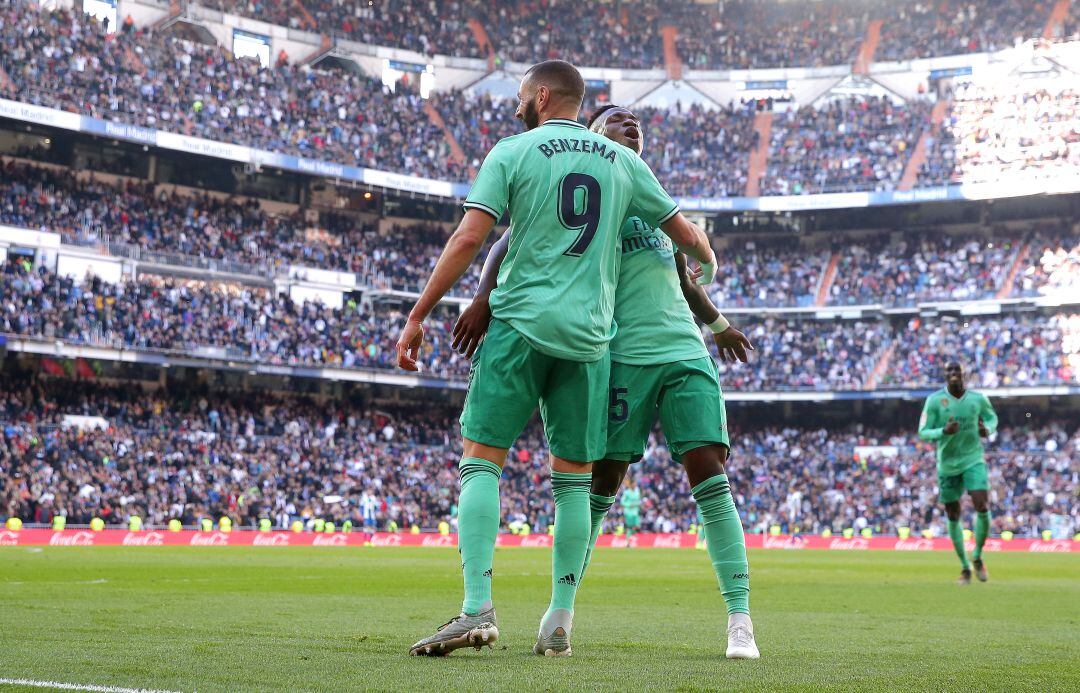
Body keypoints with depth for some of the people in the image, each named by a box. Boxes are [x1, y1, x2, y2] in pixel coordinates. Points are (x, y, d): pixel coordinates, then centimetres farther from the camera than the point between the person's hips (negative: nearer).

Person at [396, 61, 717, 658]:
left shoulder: (512, 152, 2)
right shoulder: (622, 160, 12)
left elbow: (469, 237, -8)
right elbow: (684, 232, 18)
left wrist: (417, 316, -5)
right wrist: (707, 265, 42)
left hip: (520, 323, -3)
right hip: (588, 336, 3)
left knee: (481, 462, -2)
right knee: (574, 480, 9)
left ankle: (477, 609, -15)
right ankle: (560, 620, 6)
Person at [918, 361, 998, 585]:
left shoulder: (978, 399, -4)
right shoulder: (934, 400, -9)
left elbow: (992, 417, 15)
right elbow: (922, 433, -8)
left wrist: (987, 429, -8)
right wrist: (943, 431, -27)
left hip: (974, 460, 0)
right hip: (947, 464, 0)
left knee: (982, 507, -17)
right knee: (953, 516, 6)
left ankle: (977, 557, 8)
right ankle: (965, 567, 22)